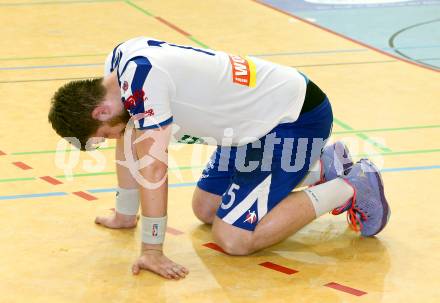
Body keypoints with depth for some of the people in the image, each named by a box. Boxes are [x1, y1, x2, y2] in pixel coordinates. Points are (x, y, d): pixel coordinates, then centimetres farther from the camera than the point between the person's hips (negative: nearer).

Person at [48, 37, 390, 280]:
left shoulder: (141, 74, -27)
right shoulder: (120, 62, 1)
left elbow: (152, 166, -28)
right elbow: (128, 144, 14)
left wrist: (152, 250, -24)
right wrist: (124, 215, 20)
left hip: (297, 117, -10)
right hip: (262, 118, 10)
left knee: (233, 238, -14)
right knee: (205, 209, 18)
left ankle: (351, 187, -2)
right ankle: (324, 165, 25)